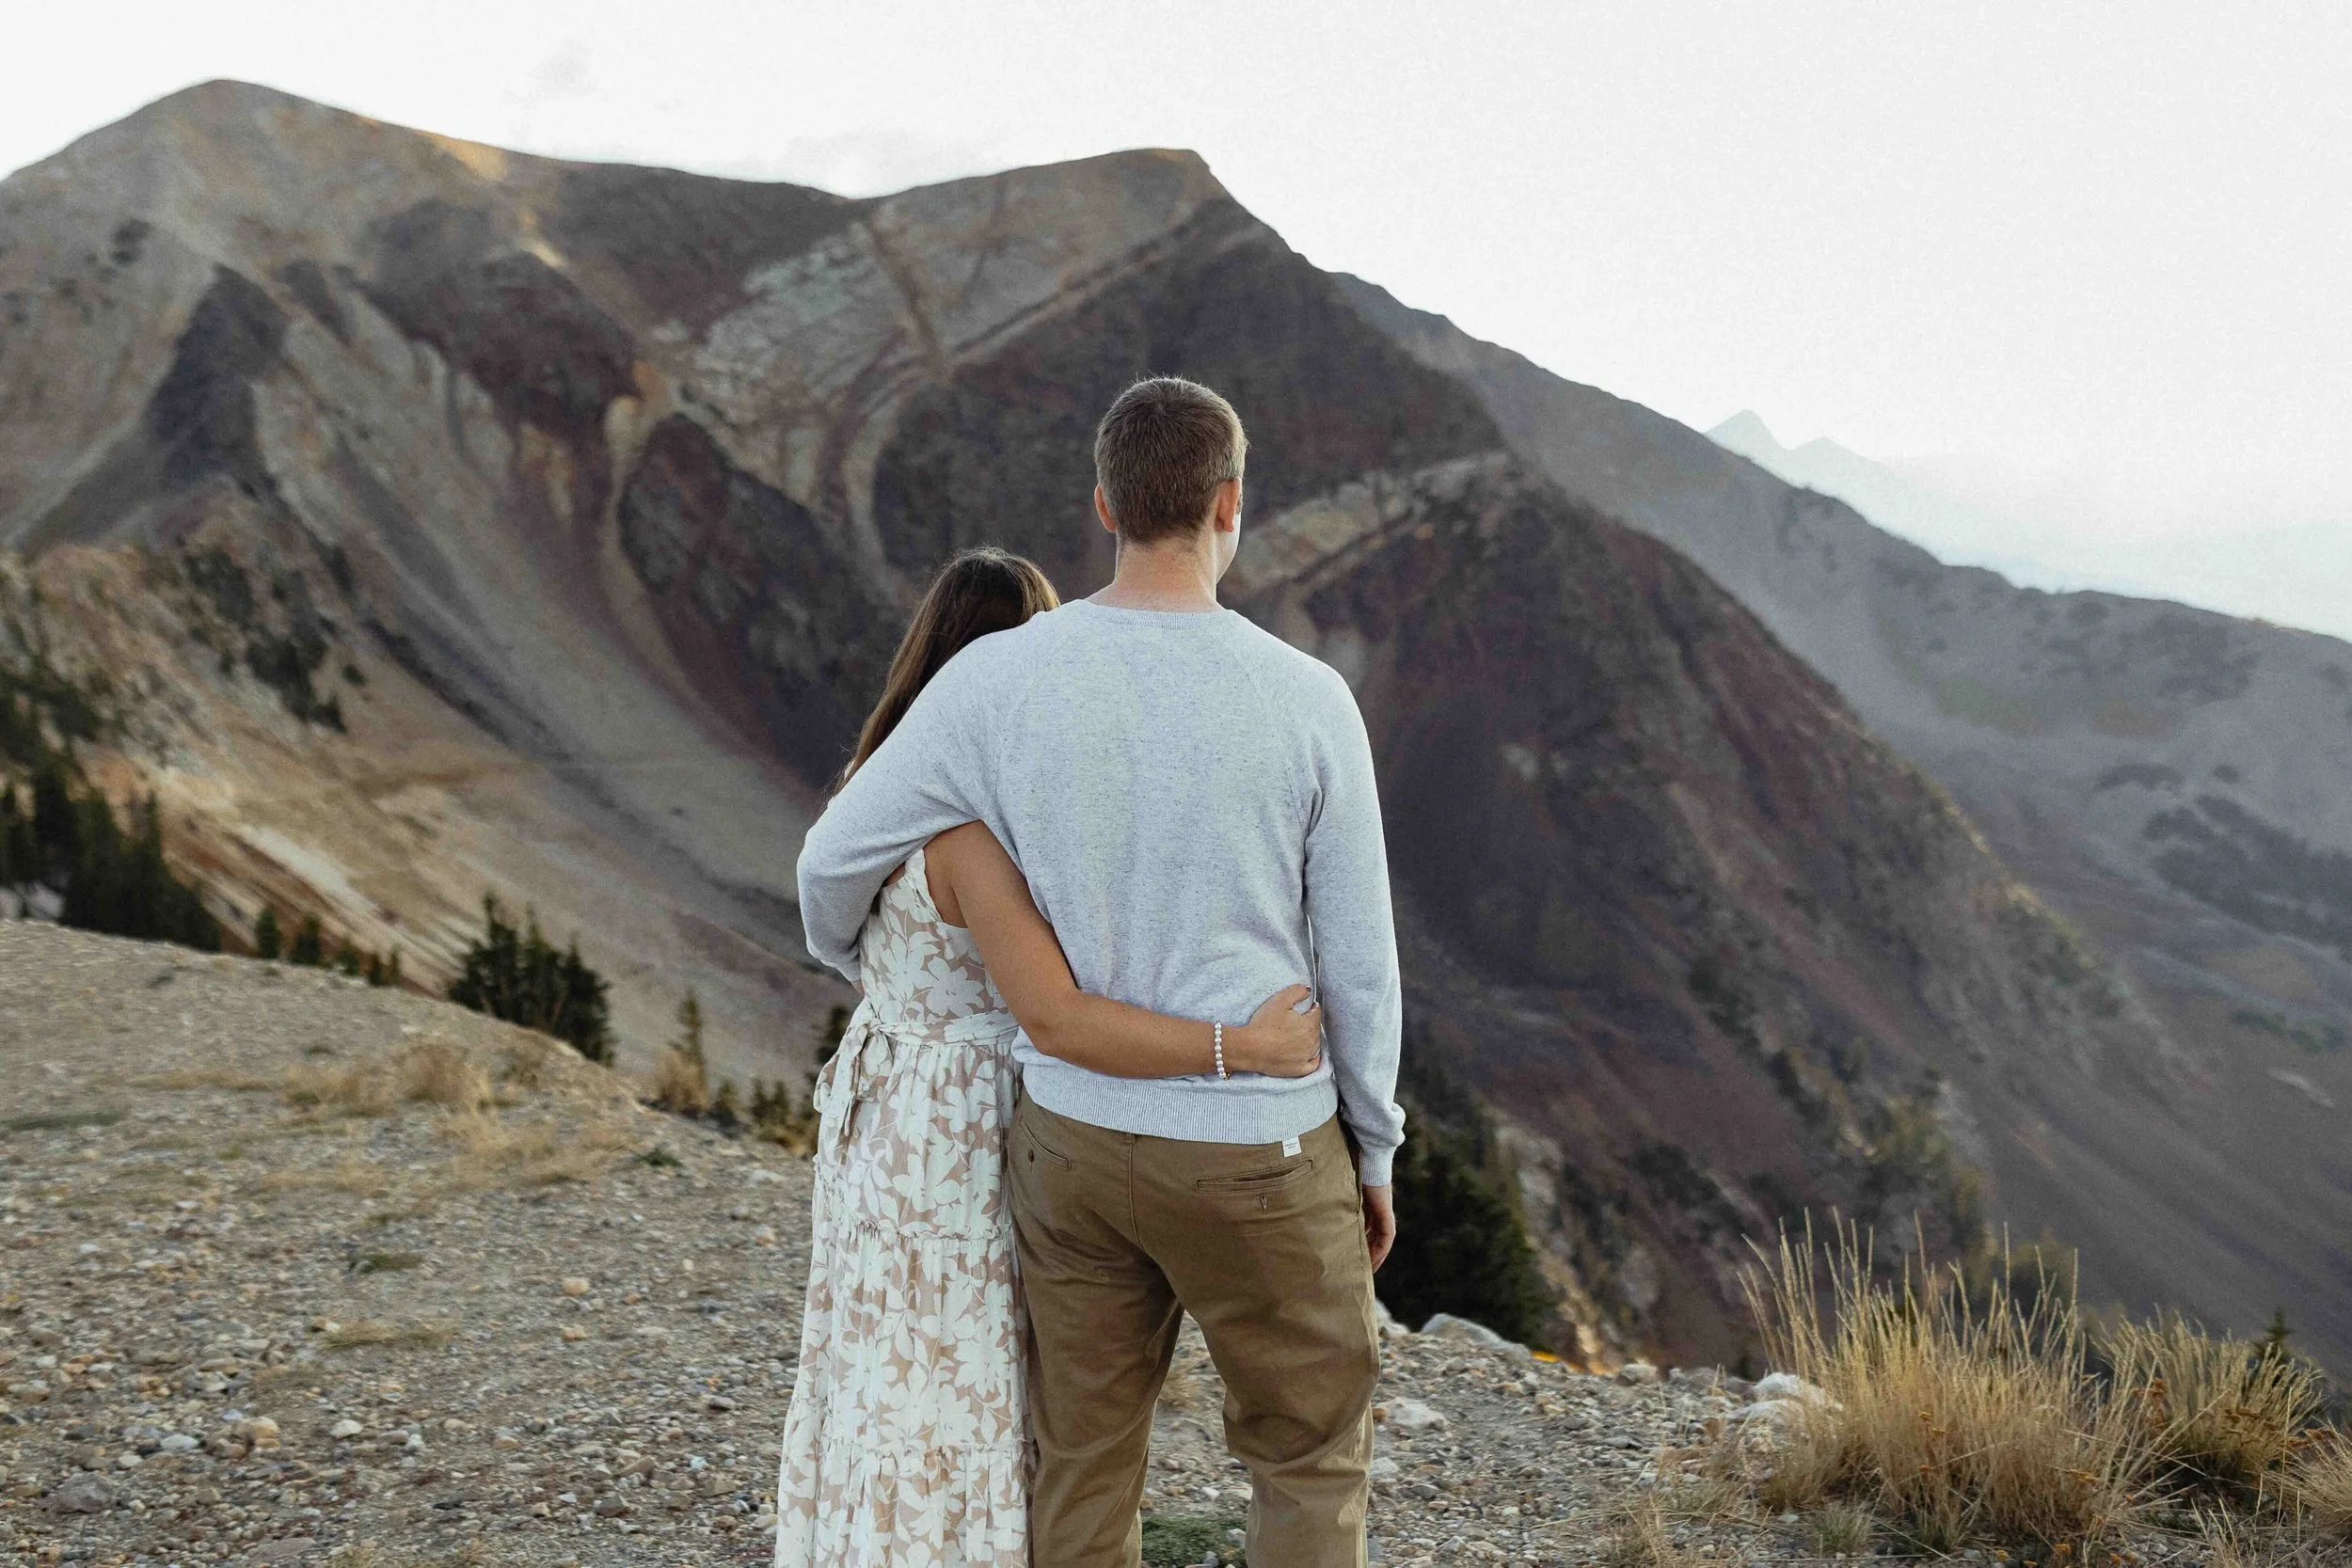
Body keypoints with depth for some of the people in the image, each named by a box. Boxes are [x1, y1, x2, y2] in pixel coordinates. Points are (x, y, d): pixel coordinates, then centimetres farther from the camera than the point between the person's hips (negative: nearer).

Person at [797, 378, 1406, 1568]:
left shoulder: (996, 679, -11)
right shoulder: (1308, 702, -15)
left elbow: (836, 859, -1)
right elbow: (1356, 967, -8)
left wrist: (855, 955, 25)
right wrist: (1373, 1155, 8)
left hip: (1079, 1134, 3)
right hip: (1259, 1157, -2)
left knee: (1086, 1462, 18)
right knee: (1311, 1449, 18)